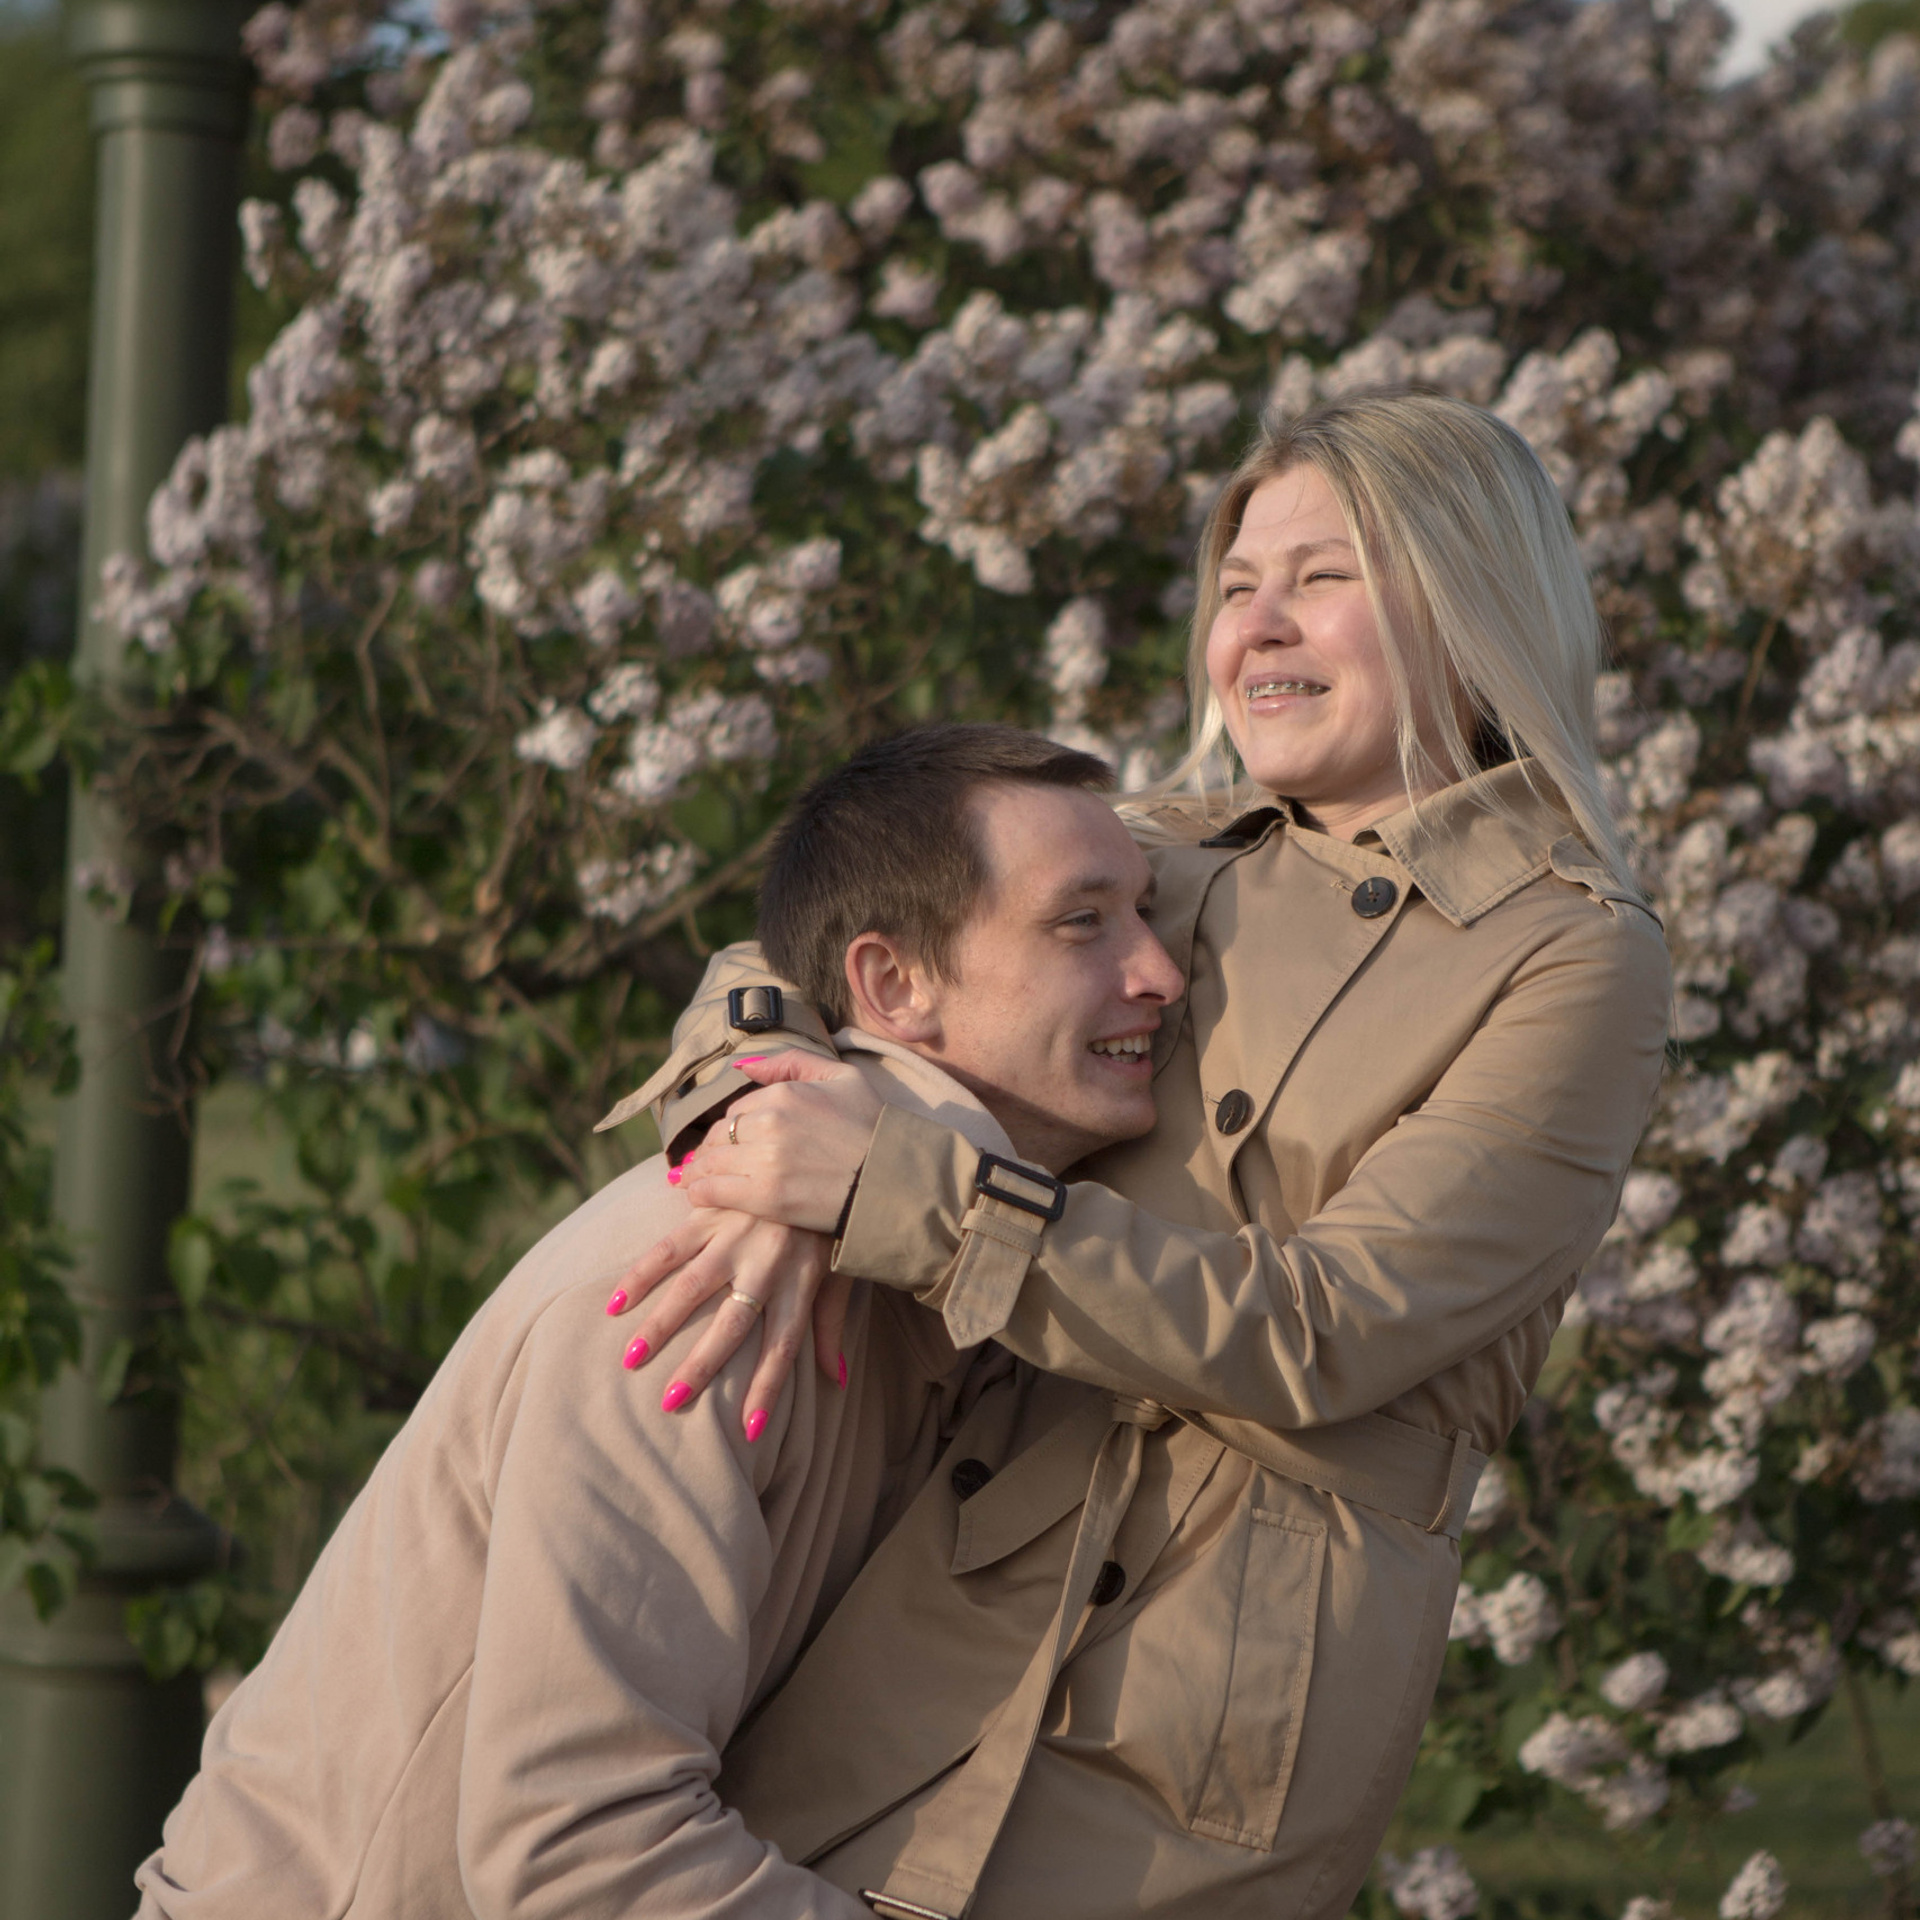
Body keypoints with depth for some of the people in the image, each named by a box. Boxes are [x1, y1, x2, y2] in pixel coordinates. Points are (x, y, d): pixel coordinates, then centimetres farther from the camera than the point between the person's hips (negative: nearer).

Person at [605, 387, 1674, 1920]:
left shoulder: (1576, 963, -4)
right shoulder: (1171, 860, 13)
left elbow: (1318, 1333, -14)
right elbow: (776, 963, 15)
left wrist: (894, 1193, -18)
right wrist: (765, 1137, -9)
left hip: (1230, 1711, -6)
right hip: (932, 1615, 6)